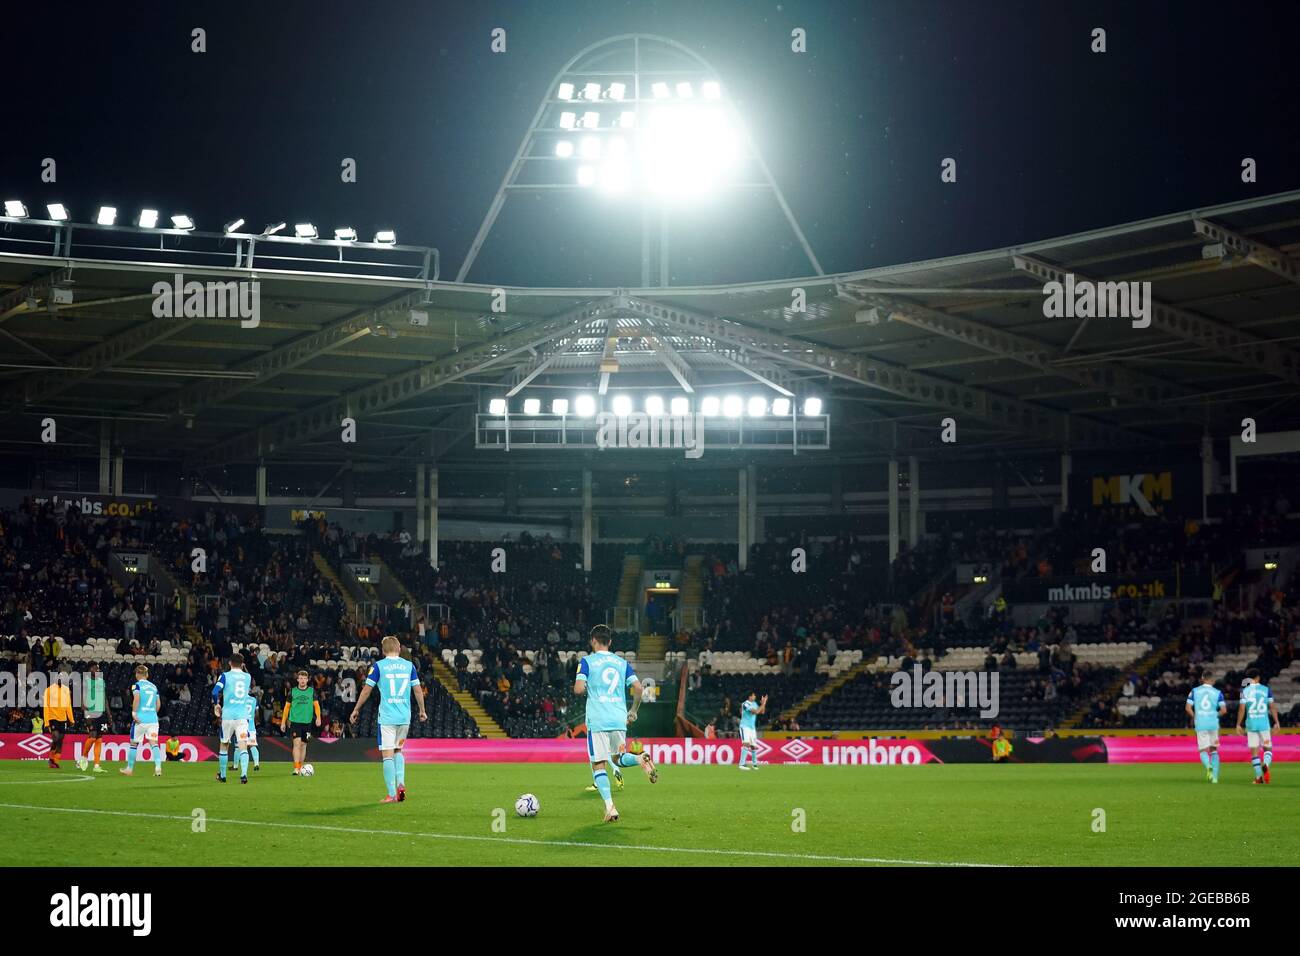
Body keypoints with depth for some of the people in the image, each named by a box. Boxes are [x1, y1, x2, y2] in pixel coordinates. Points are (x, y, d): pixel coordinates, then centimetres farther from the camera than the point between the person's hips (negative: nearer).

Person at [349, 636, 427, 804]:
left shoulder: (378, 666, -2)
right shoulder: (409, 665, 6)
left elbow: (367, 690, -1)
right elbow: (418, 690, 8)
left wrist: (356, 710, 10)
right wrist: (422, 711, 21)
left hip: (387, 717, -4)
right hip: (405, 717, 4)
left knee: (388, 755, -1)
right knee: (397, 750, 21)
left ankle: (392, 795, -5)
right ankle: (400, 783, 2)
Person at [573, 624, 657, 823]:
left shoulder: (587, 661, 0)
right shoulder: (622, 662, 12)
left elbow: (579, 688, -12)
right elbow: (638, 688, 5)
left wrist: (584, 692, 12)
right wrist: (633, 711, 19)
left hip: (597, 721, -4)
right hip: (619, 719, 4)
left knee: (598, 765, 2)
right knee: (618, 759, 19)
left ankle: (610, 806, -13)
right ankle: (641, 759, -14)